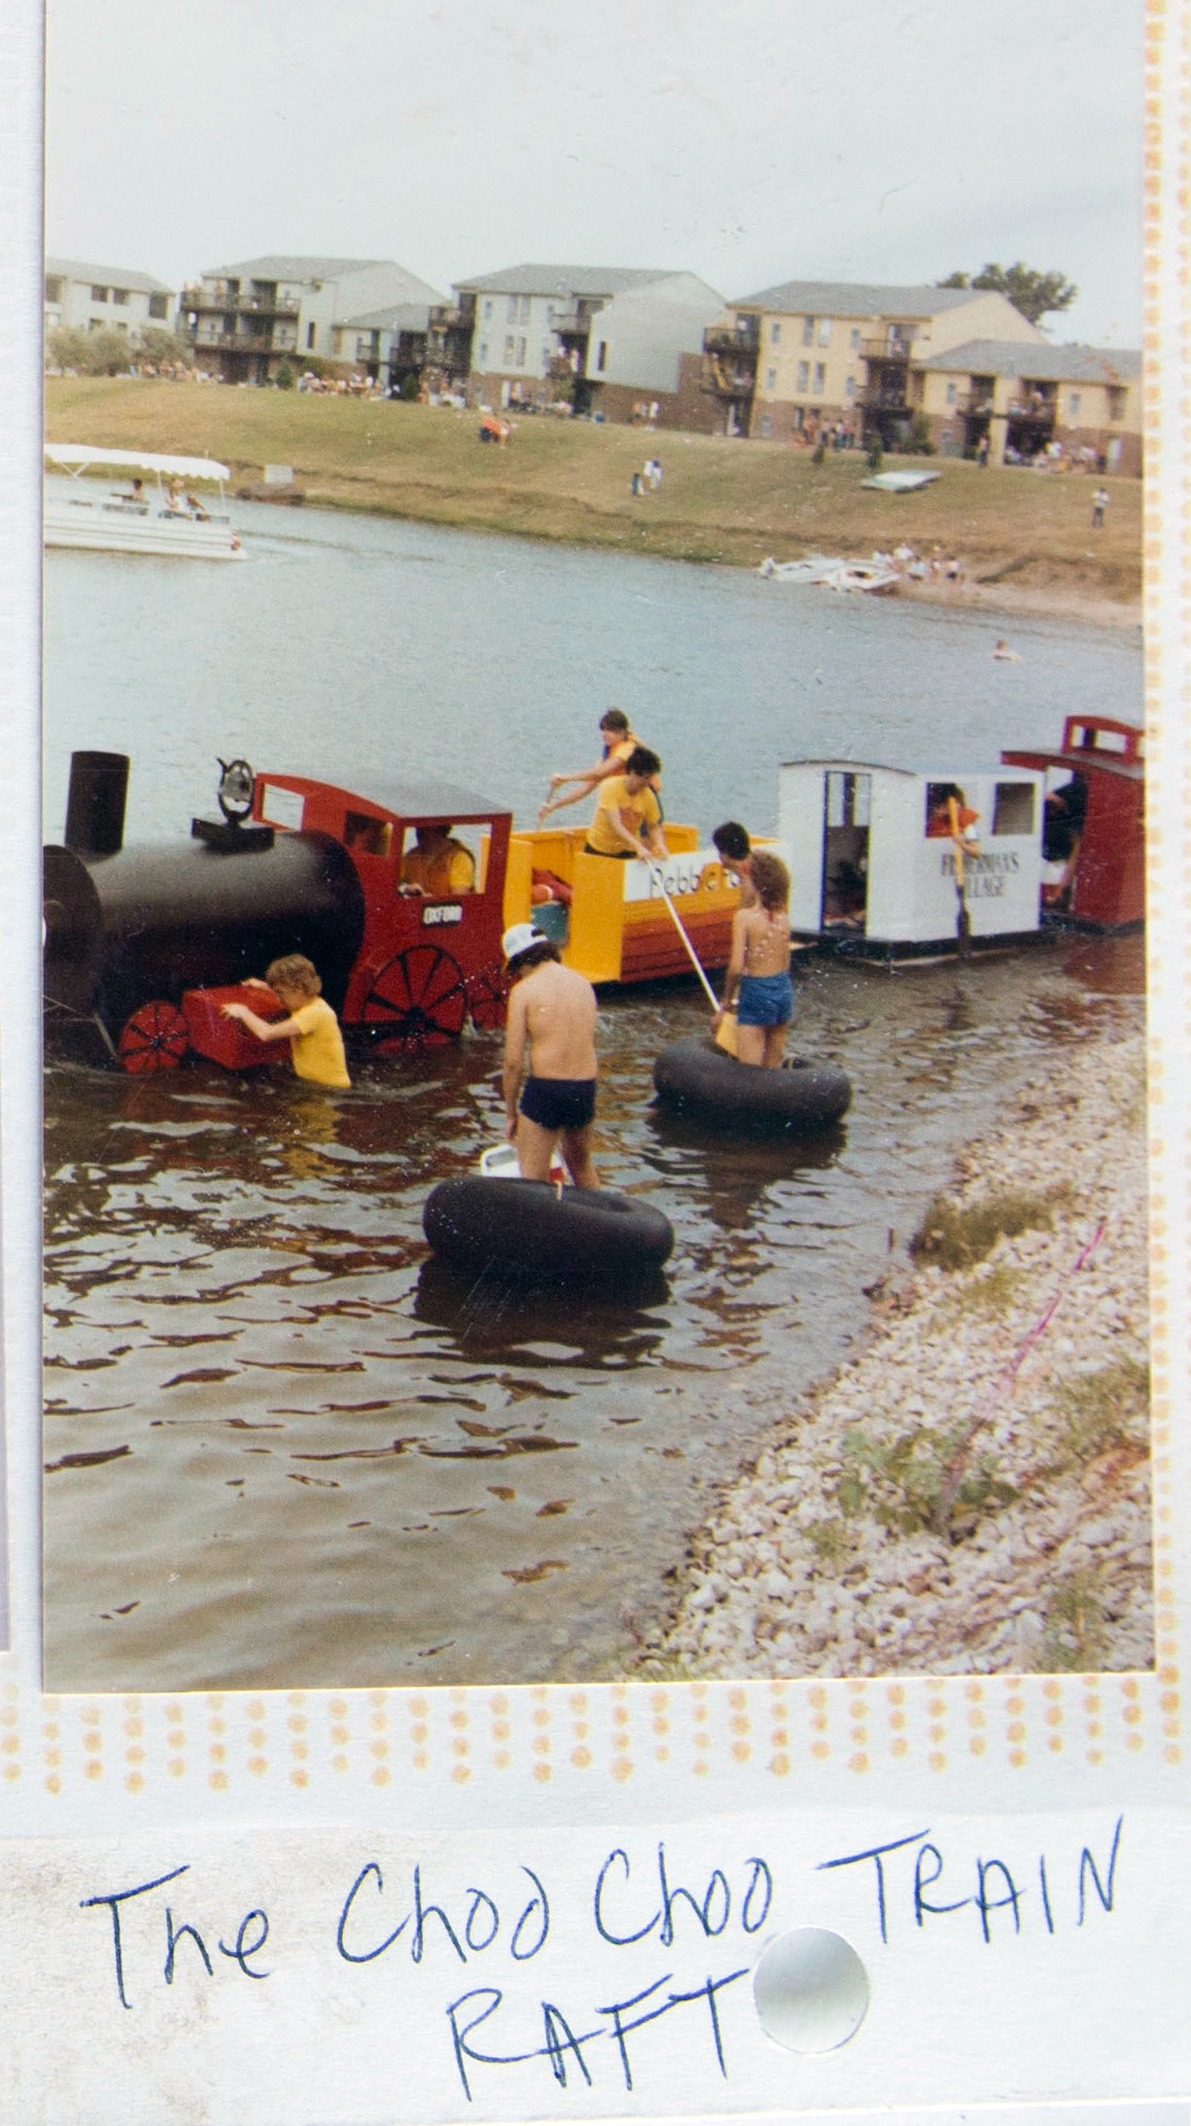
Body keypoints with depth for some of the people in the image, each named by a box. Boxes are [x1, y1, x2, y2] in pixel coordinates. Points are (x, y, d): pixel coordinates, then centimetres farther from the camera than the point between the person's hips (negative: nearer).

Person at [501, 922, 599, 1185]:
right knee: (581, 1165, 26)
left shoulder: (524, 990, -6)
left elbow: (513, 1061, -8)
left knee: (533, 1178, 2)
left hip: (546, 1088, -6)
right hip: (586, 1087, 6)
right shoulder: (583, 984, 11)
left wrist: (510, 1113, 1)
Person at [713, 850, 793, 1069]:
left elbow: (736, 966, -16)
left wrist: (726, 1001, -5)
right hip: (784, 988, 6)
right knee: (774, 1069, 16)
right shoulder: (783, 916, 4)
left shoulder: (744, 917, -13)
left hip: (756, 993, -6)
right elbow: (785, 962, 6)